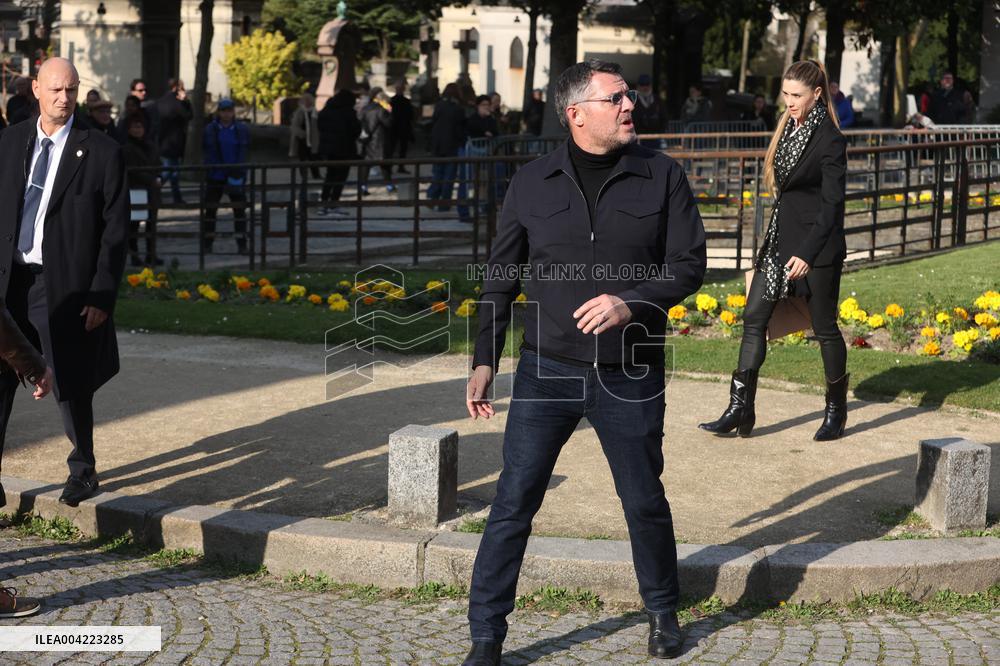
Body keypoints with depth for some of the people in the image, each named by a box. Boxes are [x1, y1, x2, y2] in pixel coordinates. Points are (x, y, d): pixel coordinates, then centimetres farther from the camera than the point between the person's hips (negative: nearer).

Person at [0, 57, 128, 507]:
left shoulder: (102, 152, -4)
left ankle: (83, 470, 28)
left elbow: (116, 230, -4)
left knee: (71, 386, 6)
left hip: (65, 287, -3)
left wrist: (102, 296, -10)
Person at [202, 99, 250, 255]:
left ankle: (241, 243, 5)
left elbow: (244, 151, 5)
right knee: (210, 209, 4)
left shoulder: (242, 129, 1)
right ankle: (207, 243, 13)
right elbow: (206, 152, 3)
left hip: (237, 176, 0)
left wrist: (238, 171, -3)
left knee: (240, 209, 0)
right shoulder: (210, 130, -1)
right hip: (215, 176, 0)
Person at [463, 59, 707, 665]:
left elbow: (689, 264, -3)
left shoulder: (663, 177, -2)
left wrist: (632, 303, -20)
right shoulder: (532, 184, 1)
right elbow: (501, 277, 8)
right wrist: (485, 359, 4)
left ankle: (663, 613, 35)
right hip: (547, 369, 0)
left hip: (630, 376, 0)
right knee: (513, 503, -2)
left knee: (645, 501, 12)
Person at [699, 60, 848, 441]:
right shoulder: (788, 127, 10)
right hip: (780, 238, 8)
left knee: (825, 327, 4)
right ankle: (740, 410, 2)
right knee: (754, 317, 1)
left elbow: (833, 204, -17)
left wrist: (808, 254, -22)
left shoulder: (829, 141, -14)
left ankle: (836, 411, 20)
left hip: (817, 244, -8)